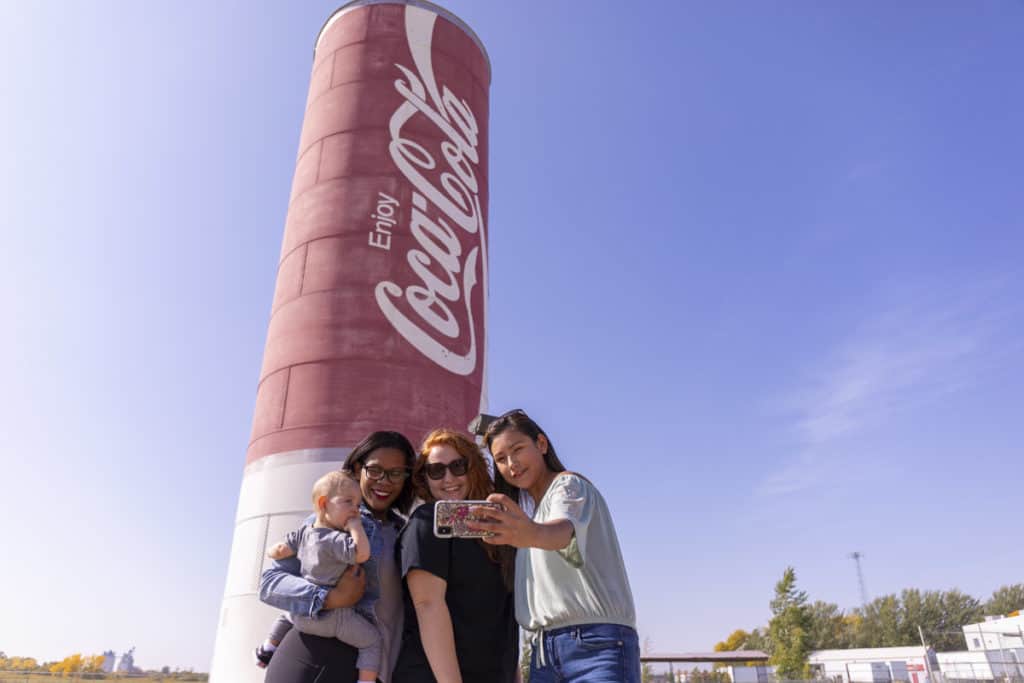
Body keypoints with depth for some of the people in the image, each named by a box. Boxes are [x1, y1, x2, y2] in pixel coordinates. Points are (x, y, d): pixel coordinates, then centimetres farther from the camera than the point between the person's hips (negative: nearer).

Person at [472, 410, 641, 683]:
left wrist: (533, 534, -50)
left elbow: (564, 530, -29)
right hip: (543, 650, 7)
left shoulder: (569, 485, -7)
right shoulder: (523, 505, 19)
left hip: (596, 642, -6)